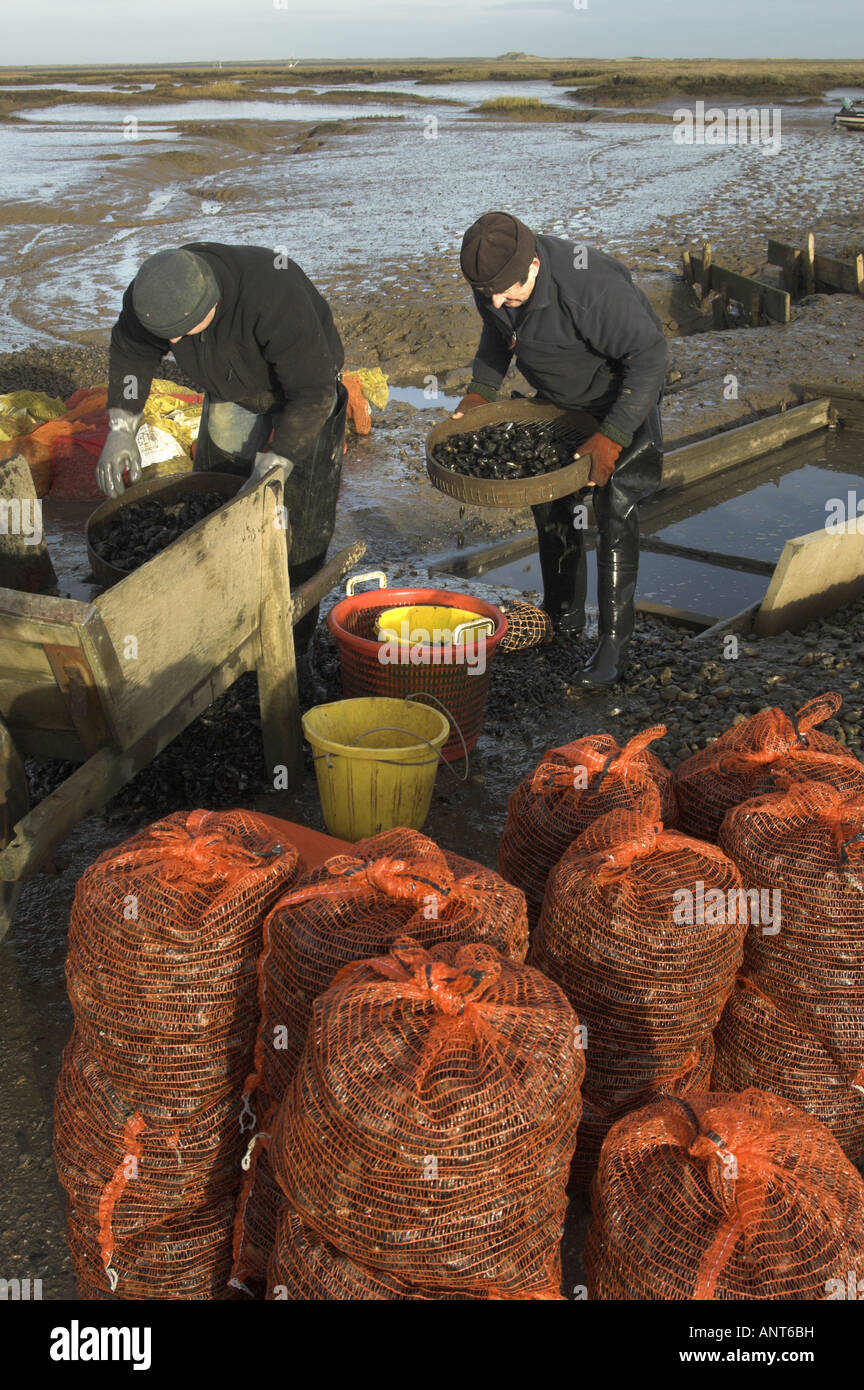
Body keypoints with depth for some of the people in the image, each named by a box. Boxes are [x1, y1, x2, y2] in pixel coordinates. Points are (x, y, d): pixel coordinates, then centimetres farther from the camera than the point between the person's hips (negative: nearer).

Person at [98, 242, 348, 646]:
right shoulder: (164, 287, -22)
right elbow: (131, 348, -3)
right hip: (230, 393, 6)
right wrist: (120, 429, -13)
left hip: (301, 392, -6)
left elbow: (314, 394, -35)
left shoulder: (273, 300, -41)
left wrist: (269, 472, -38)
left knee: (294, 524, -6)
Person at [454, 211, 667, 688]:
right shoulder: (491, 278, -16)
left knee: (615, 513, -14)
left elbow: (648, 355, -32)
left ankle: (613, 645, -7)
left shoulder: (590, 286, -39)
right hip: (558, 399, 7)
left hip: (623, 398, -7)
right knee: (550, 502, 14)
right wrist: (479, 392, -2)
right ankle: (563, 616, 31)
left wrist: (611, 437, -37)